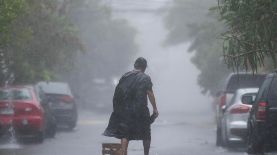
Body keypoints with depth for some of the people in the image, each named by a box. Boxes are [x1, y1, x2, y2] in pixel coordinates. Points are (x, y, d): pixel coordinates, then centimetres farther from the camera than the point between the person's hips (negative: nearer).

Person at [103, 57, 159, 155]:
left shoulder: (125, 77, 6)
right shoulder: (145, 78, -4)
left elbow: (118, 93, 8)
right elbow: (150, 94, -8)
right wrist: (155, 108, -1)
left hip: (124, 110, 3)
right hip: (140, 110, -3)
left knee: (124, 134, 3)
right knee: (146, 134, 14)